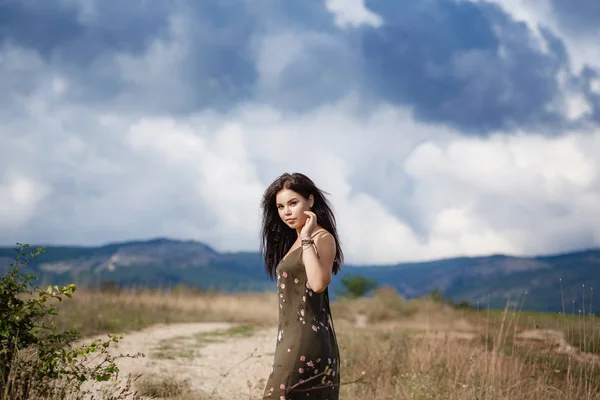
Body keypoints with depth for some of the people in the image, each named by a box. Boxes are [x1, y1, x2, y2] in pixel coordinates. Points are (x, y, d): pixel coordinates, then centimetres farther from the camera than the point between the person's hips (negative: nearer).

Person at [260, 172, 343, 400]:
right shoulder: (295, 242, 17)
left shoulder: (322, 238, -7)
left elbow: (319, 283, -26)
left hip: (305, 338, -9)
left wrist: (307, 239, -20)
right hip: (293, 336, 9)